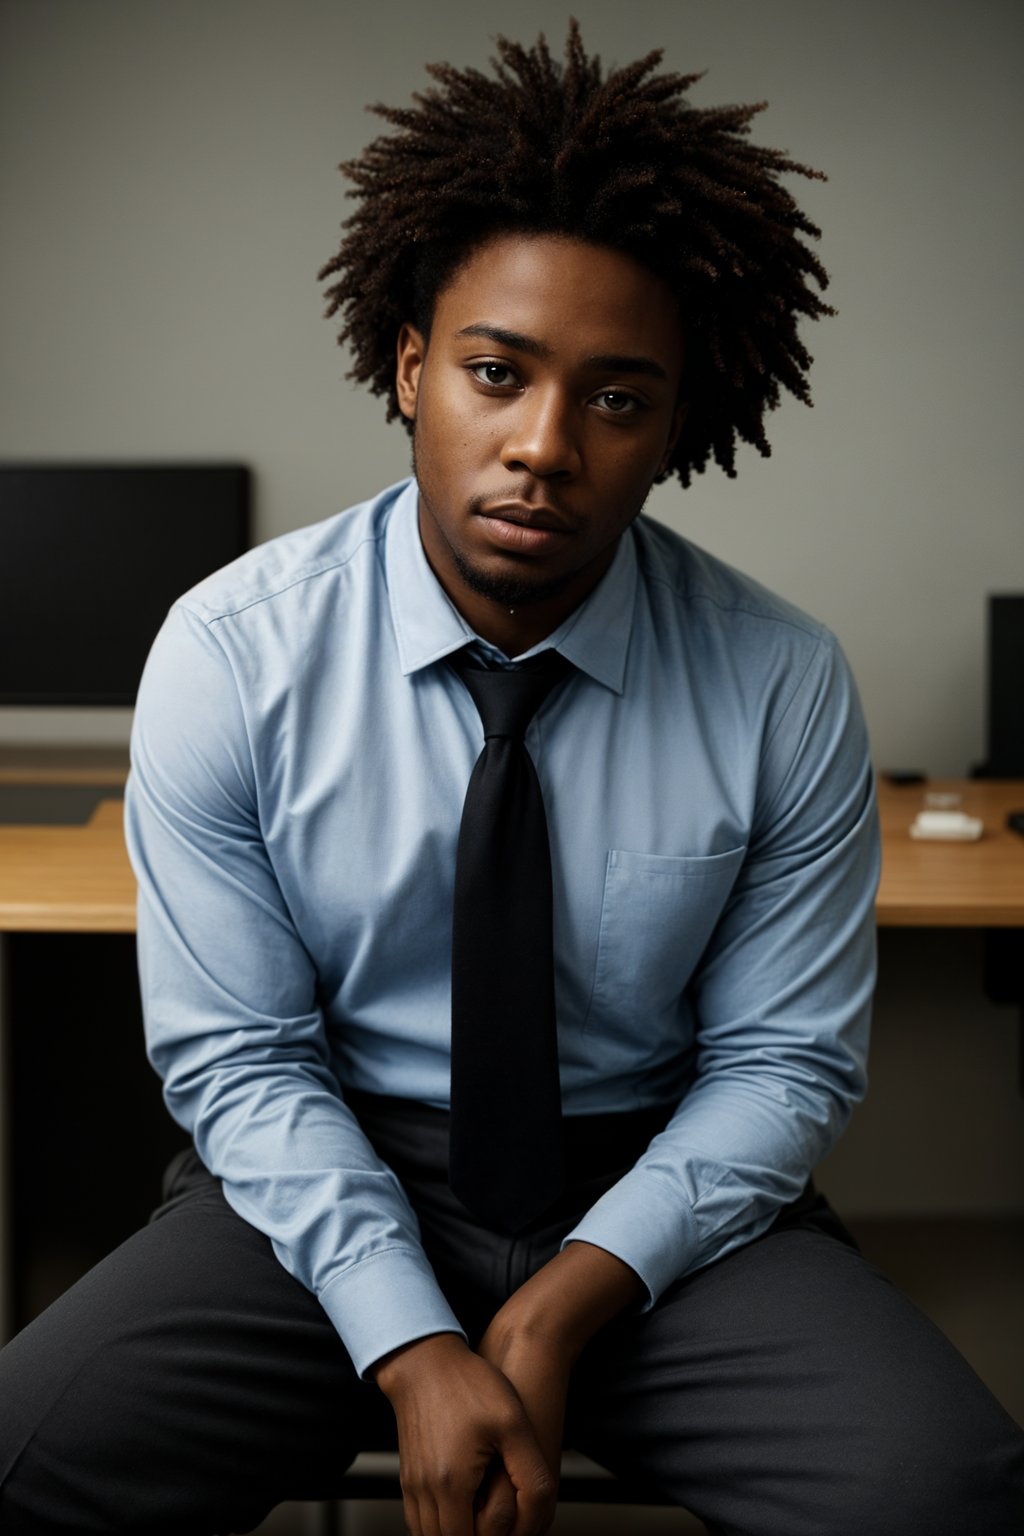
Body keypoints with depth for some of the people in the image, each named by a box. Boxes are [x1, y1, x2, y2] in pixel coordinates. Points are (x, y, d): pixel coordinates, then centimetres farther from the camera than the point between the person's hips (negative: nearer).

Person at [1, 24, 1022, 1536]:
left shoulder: (784, 686, -9)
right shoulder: (229, 655, -9)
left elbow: (786, 1061, -2)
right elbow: (236, 1057, -7)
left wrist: (568, 1304, -15)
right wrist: (413, 1352, -17)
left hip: (662, 1200, 0)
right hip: (326, 1188, 0)